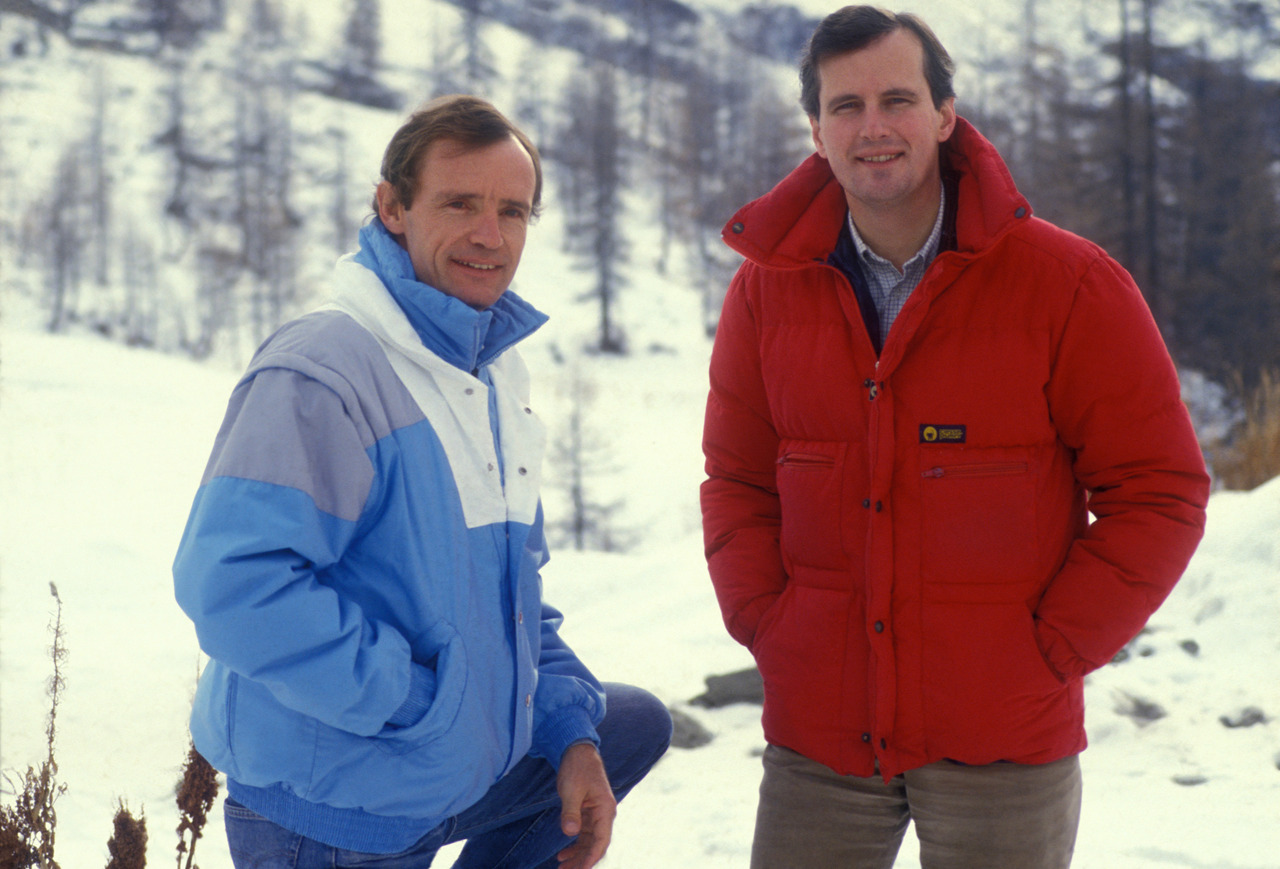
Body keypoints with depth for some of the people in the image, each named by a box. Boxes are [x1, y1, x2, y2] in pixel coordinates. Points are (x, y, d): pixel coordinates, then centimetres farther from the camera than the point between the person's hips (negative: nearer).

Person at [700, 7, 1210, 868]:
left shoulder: (1070, 285, -7)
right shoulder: (767, 288, 2)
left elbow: (1160, 492, -4)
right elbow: (737, 481, 12)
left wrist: (1051, 652, -9)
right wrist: (764, 625, -1)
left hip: (1004, 741, -2)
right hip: (816, 735, 3)